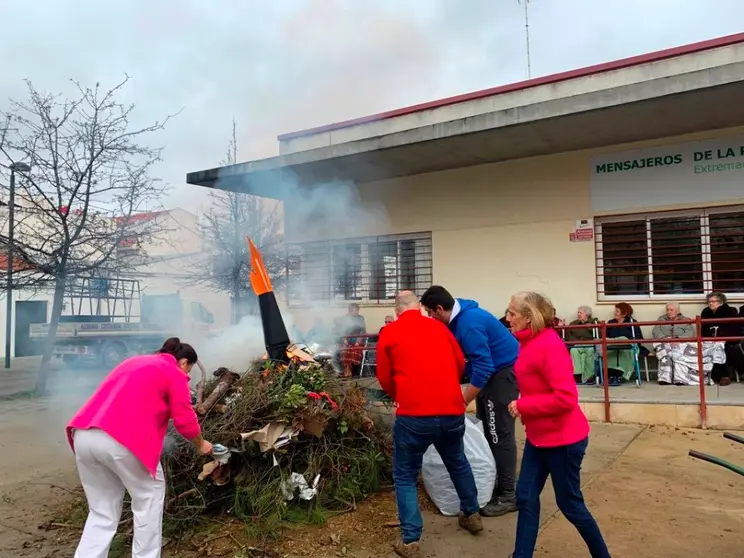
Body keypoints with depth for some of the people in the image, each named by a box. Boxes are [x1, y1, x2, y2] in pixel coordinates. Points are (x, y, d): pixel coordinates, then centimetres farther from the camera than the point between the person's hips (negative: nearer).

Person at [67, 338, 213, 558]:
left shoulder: (134, 361, 30)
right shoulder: (175, 374, 9)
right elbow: (185, 420, 7)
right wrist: (201, 444, 24)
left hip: (83, 436, 7)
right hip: (122, 439, -7)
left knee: (102, 512, 19)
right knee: (149, 496, 16)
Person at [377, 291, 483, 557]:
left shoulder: (389, 333, 3)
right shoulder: (439, 327, 10)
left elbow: (384, 378, 8)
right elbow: (460, 364, 19)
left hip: (413, 415, -3)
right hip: (452, 411, 4)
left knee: (405, 476, 13)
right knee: (458, 463, 28)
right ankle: (472, 515, 42)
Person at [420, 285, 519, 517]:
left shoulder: (469, 323, -27)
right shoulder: (459, 317, 3)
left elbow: (483, 367, -27)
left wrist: (462, 401, -21)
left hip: (504, 370, -10)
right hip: (491, 370, 10)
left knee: (500, 432, -7)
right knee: (486, 430, 13)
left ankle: (507, 495, 1)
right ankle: (492, 484, 23)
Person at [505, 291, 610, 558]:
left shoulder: (549, 346, -23)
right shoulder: (531, 343, 5)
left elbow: (566, 397, -29)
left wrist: (522, 406, -21)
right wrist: (523, 406, 0)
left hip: (563, 439, -9)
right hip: (539, 437, 9)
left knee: (569, 504, 8)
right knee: (526, 498, 10)